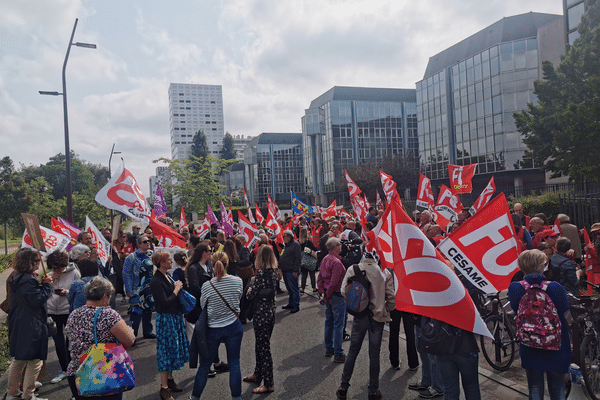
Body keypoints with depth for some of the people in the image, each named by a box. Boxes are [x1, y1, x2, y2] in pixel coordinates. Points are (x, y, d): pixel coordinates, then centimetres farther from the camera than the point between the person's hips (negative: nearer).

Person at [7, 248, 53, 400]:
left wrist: (41, 284, 4)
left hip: (18, 327, 10)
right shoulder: (29, 281, -22)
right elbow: (38, 301, -22)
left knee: (19, 360, 22)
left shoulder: (16, 279, 9)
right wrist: (46, 285, -14)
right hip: (32, 328, -10)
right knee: (35, 361, 1)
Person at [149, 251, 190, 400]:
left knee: (173, 349, 18)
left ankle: (170, 379, 34)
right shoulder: (156, 281, -21)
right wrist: (176, 289, -15)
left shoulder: (167, 276, 7)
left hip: (175, 317, 9)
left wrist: (178, 286, -2)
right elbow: (165, 303, -25)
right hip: (165, 319, -9)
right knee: (166, 350, 0)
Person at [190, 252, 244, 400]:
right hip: (233, 327, 1)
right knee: (234, 364, 11)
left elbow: (202, 305, 0)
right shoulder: (238, 281, -12)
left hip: (213, 330, -1)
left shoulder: (207, 285, -16)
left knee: (204, 365, 14)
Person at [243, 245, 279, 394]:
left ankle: (268, 383, 12)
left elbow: (250, 295, -20)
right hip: (271, 311, 8)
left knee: (263, 348, 2)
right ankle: (258, 375, 38)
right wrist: (254, 286, 5)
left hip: (261, 313, -8)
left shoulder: (261, 273, -21)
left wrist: (250, 288, 0)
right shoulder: (274, 271, 3)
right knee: (261, 345, 22)